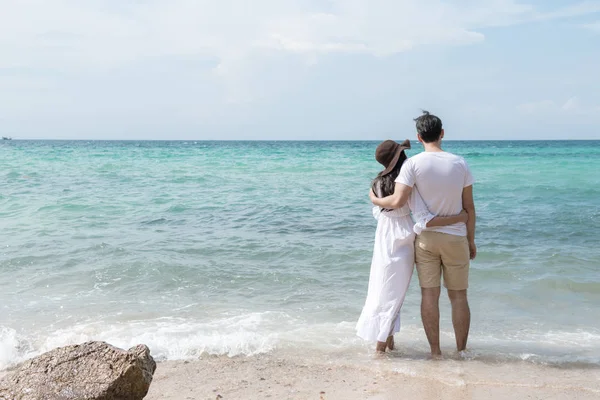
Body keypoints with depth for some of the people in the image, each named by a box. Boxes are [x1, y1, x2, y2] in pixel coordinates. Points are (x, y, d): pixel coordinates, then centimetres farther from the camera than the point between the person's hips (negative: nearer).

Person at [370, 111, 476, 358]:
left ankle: (435, 351, 9)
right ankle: (461, 351, 18)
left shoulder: (413, 163, -10)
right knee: (458, 296, 10)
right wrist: (471, 240, 12)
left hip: (426, 237, -1)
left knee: (429, 294, 5)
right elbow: (469, 207, 2)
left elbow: (398, 201, -18)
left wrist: (375, 200, 2)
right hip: (456, 237, 1)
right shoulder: (459, 163, -2)